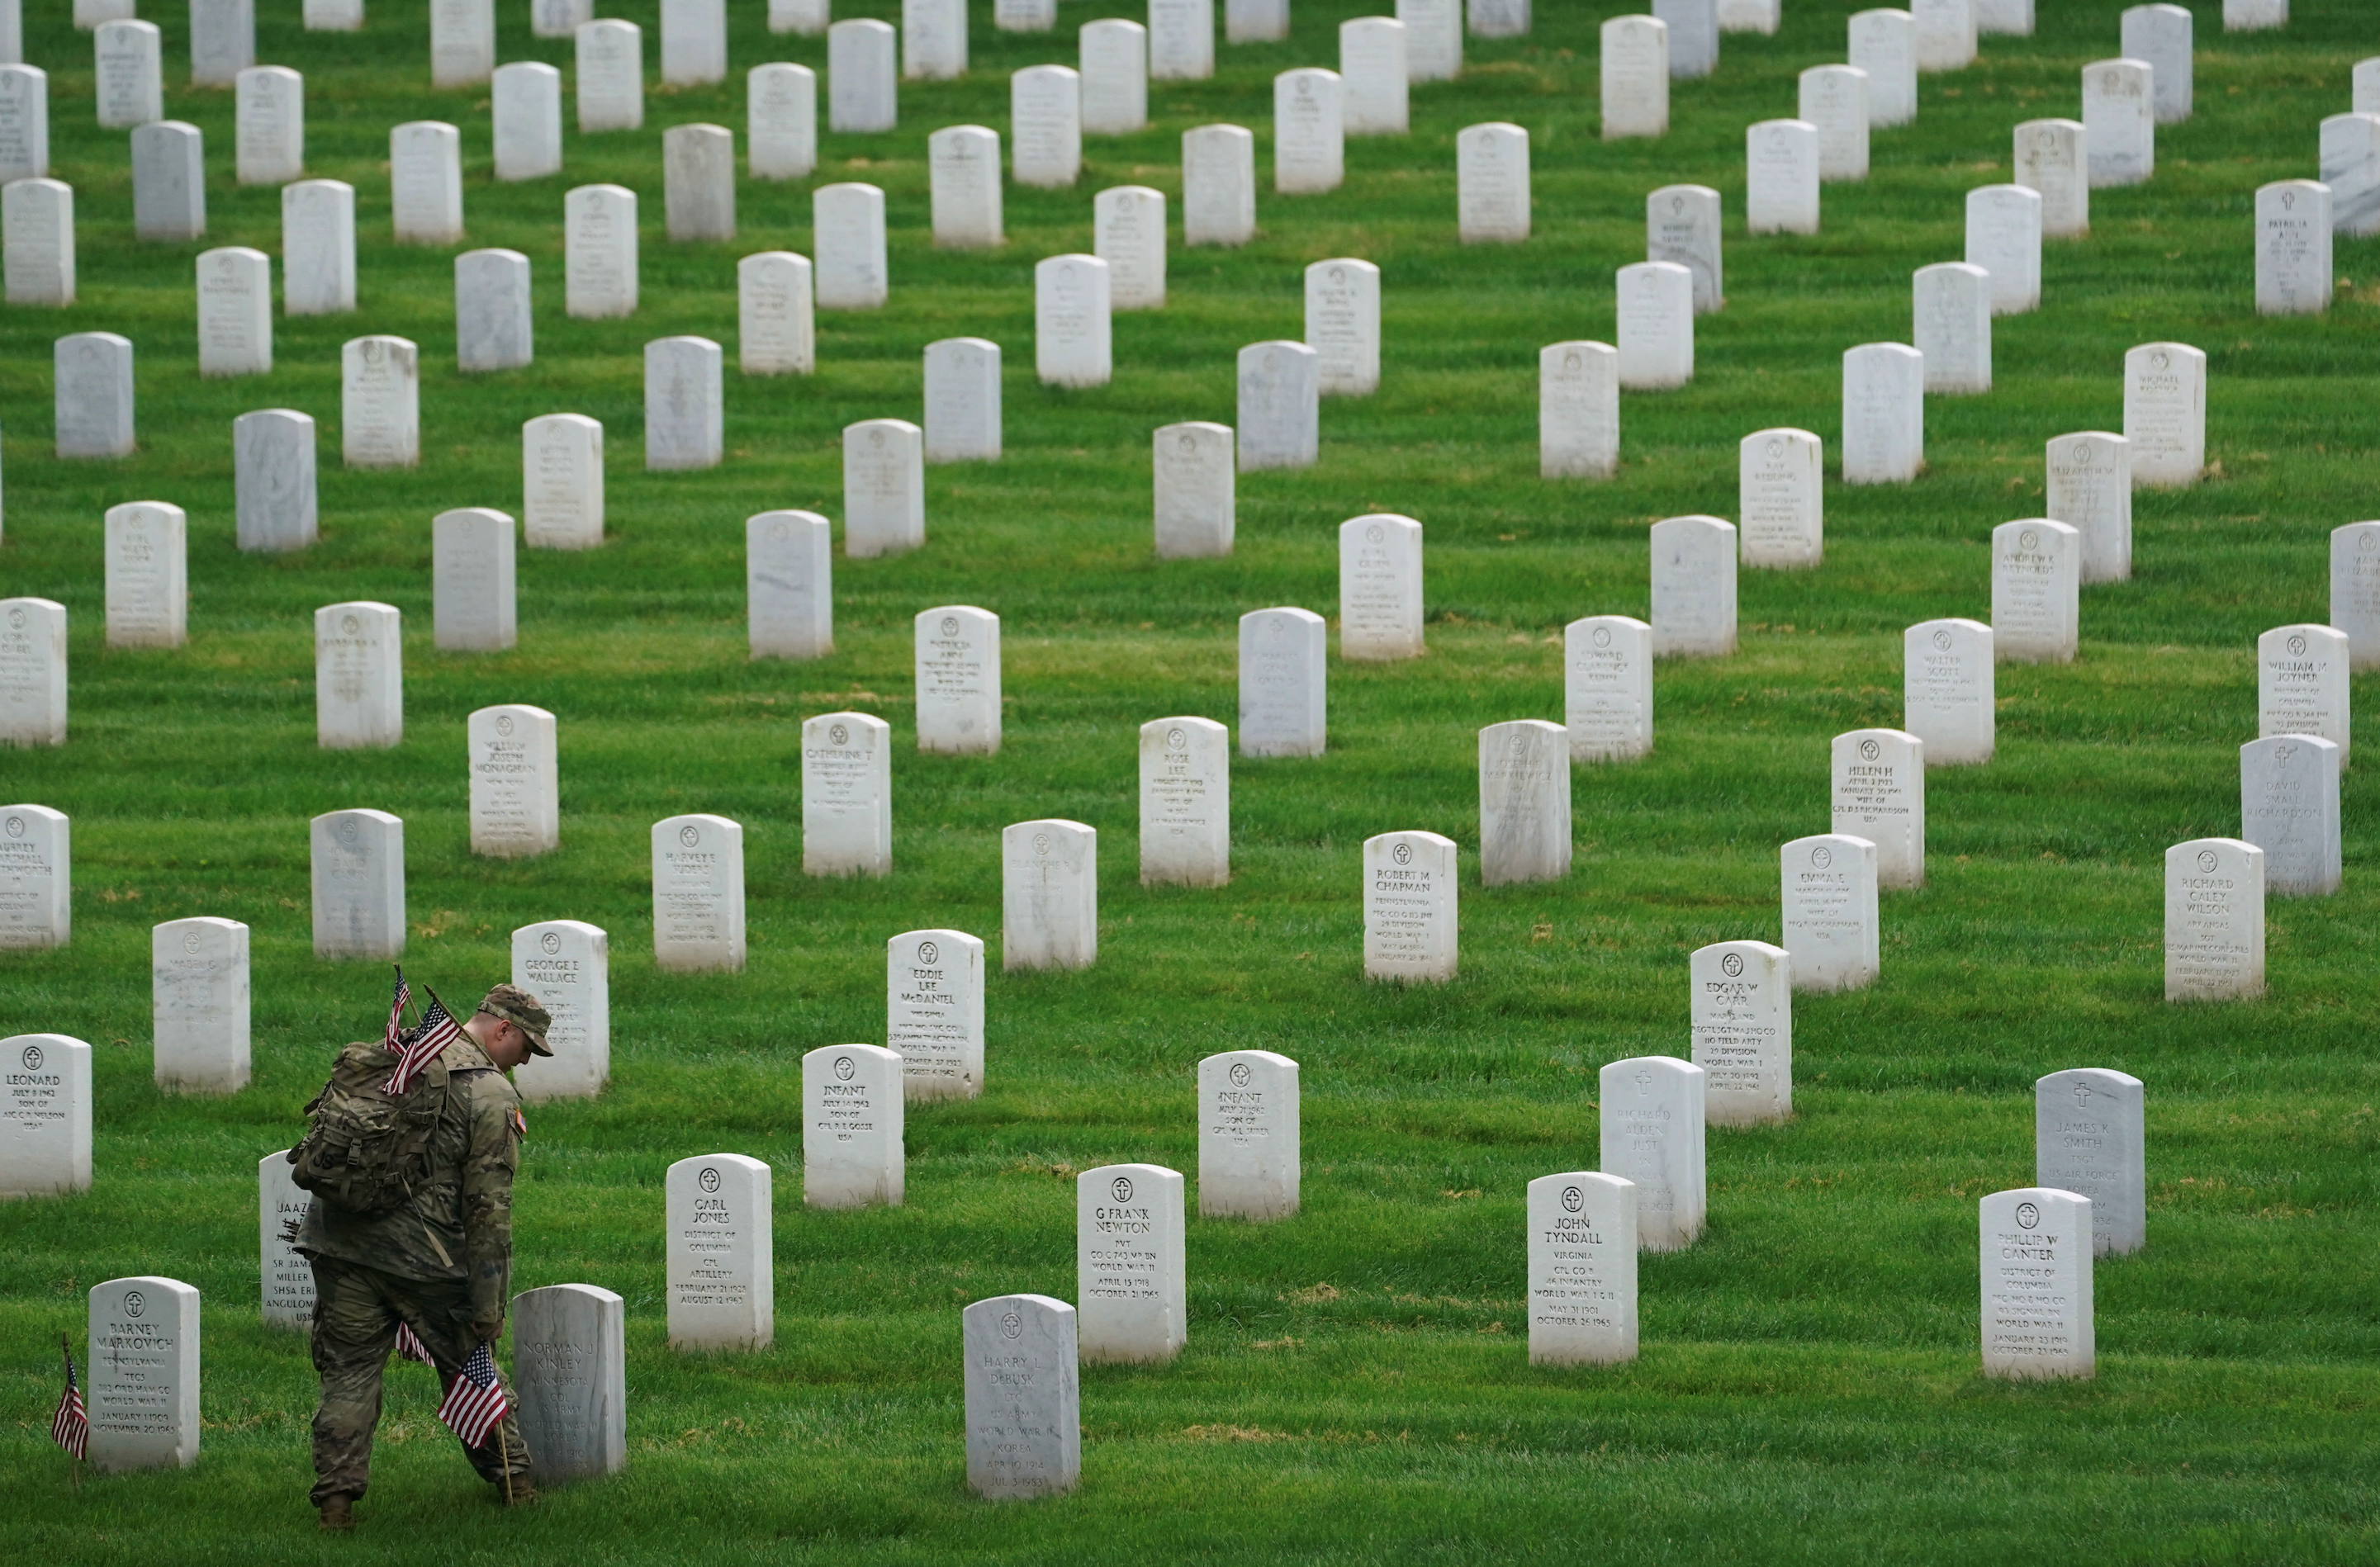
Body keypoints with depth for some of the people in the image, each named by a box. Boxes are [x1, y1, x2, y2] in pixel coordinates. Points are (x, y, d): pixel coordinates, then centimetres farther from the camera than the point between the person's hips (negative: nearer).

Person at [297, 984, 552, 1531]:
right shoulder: (490, 1093, -7)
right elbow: (489, 1206, -11)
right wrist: (489, 1303, -9)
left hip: (339, 1239, 4)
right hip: (422, 1255, -4)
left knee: (348, 1372, 6)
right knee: (468, 1364, 13)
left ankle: (336, 1498, -1)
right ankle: (510, 1477, 23)